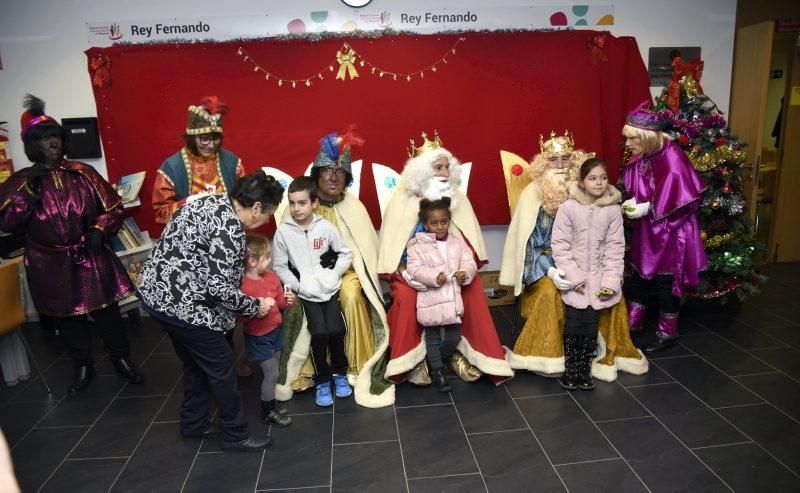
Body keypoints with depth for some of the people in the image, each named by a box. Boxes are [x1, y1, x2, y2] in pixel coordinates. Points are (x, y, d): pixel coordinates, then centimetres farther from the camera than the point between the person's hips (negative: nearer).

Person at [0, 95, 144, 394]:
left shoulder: (83, 173, -1)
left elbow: (113, 207, 4)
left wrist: (99, 229, -12)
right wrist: (28, 189, -18)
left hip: (91, 258, 0)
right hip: (52, 266, 1)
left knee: (106, 311, 8)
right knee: (68, 317, 14)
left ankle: (122, 358, 27)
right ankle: (83, 367, 32)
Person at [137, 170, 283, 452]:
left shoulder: (213, 202, 6)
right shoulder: (230, 227, -21)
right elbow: (219, 287, -24)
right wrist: (255, 307, -10)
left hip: (156, 291, 10)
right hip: (179, 303, -10)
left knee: (196, 362, 24)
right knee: (221, 366, 5)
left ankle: (193, 423, 40)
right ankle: (235, 435, 21)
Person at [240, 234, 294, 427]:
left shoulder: (271, 277, -1)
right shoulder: (243, 285, -24)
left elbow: (280, 301, 13)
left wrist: (288, 300, -8)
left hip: (275, 331, 7)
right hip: (258, 338, -7)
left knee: (272, 373, 18)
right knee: (272, 374, 0)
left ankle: (270, 403, 37)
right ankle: (268, 412, 19)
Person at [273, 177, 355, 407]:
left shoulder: (326, 227, -4)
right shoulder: (283, 231, -6)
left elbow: (346, 253, 5)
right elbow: (280, 267, 0)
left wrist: (334, 274, -7)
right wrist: (299, 286, -10)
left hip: (329, 289, 1)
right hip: (306, 293, -1)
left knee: (336, 330, -15)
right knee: (319, 332, -18)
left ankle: (339, 372, 15)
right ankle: (322, 380, 7)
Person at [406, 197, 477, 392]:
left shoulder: (458, 242, 7)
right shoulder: (417, 245, -5)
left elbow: (469, 262, 4)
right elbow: (414, 269, -12)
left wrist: (466, 273, -18)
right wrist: (434, 277, -23)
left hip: (453, 299, 4)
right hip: (431, 300, -3)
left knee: (454, 338, 9)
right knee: (433, 338, 9)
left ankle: (436, 360, 36)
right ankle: (437, 372, 25)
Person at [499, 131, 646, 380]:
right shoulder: (533, 194, -8)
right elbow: (529, 243, -10)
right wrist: (549, 270, -25)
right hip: (545, 263, -3)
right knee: (550, 292, -32)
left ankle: (608, 353, -2)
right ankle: (545, 357, -14)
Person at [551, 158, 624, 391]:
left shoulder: (613, 209, -2)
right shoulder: (569, 207, -8)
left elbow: (615, 248, 0)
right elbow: (560, 245, -8)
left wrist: (611, 281, -8)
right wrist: (574, 277, -13)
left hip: (598, 276, 2)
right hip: (574, 277, -2)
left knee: (591, 324, 2)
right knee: (573, 323, -4)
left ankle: (585, 371, 18)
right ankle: (570, 370, 14)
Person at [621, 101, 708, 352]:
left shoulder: (672, 159, -22)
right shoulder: (641, 157, -1)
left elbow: (680, 199, -21)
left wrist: (647, 209, -21)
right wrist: (634, 201, -8)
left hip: (670, 231, -7)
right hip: (646, 229, 7)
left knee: (666, 281, 6)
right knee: (639, 275, 15)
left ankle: (668, 332, 24)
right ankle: (632, 323, 31)